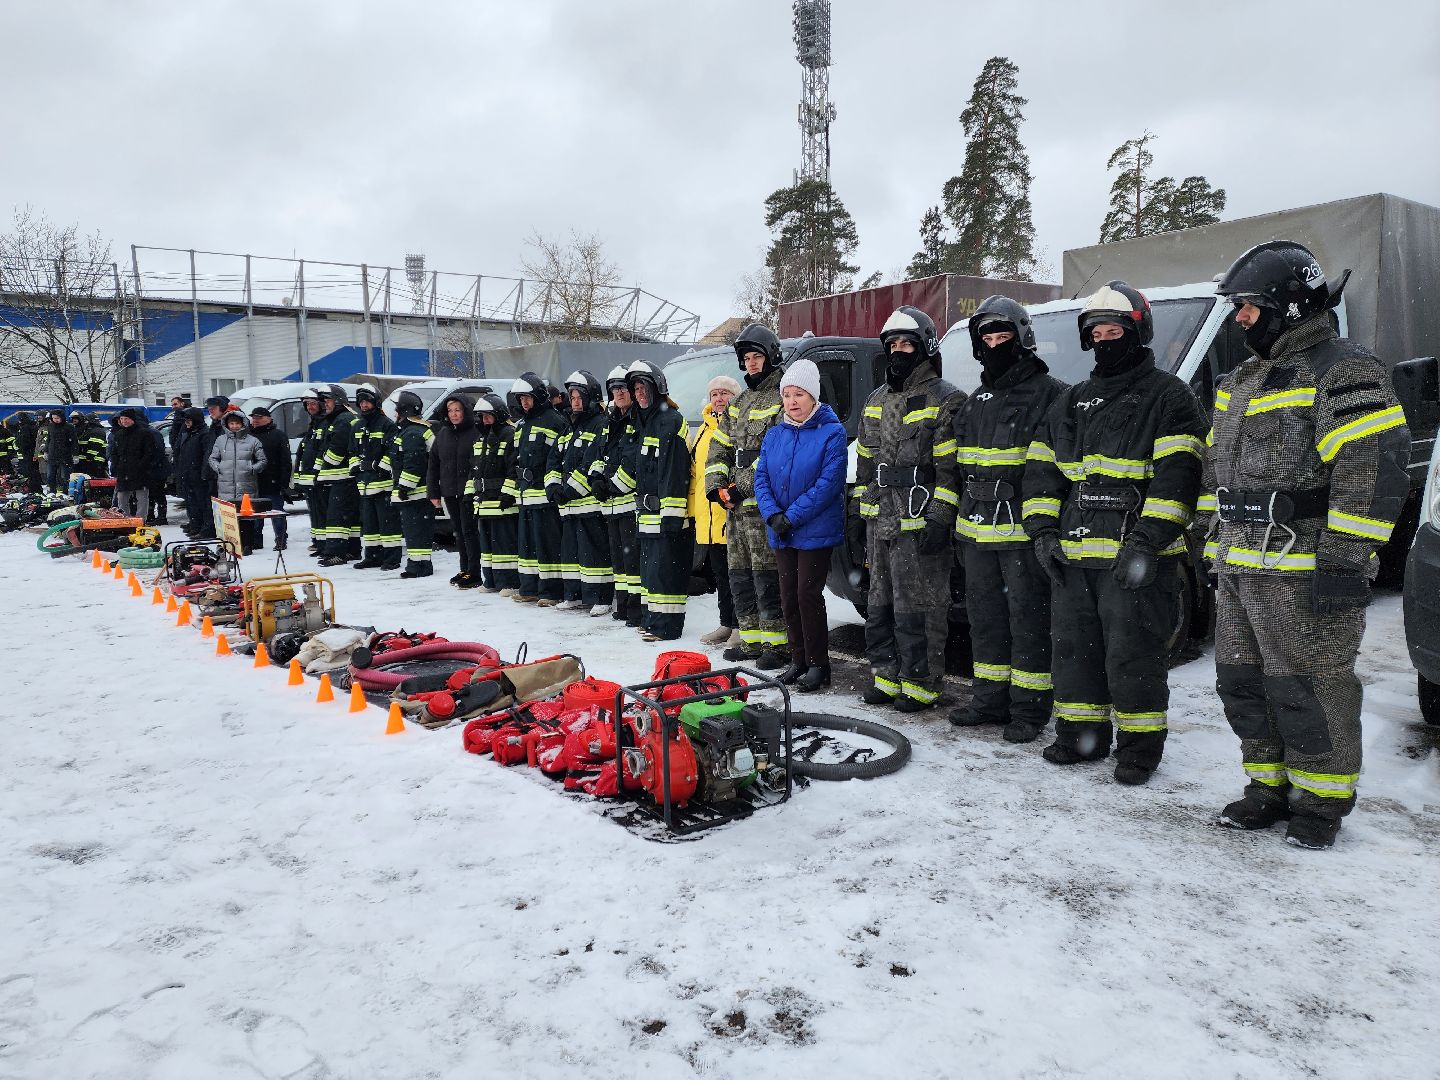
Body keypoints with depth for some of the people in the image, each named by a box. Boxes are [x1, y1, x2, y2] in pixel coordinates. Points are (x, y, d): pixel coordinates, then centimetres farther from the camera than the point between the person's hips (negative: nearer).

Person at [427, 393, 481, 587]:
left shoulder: (476, 432, -8)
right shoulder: (443, 434, 12)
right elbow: (433, 464, 16)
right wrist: (433, 492, 12)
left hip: (469, 493, -7)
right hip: (449, 493, 7)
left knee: (469, 531, -6)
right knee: (459, 531, 13)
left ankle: (474, 573, 0)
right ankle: (464, 570, 23)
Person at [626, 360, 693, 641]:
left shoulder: (671, 421, -12)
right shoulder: (645, 422, 20)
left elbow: (675, 471, -19)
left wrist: (671, 513, -22)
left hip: (666, 512, -10)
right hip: (648, 513, 10)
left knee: (665, 568, -7)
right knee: (650, 565, 15)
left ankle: (668, 625, -1)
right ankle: (653, 618, 25)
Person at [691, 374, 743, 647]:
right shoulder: (705, 428, 20)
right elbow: (695, 469, 25)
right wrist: (694, 506, 20)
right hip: (708, 515, 8)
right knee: (720, 573, 15)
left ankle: (743, 626, 3)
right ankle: (726, 624, 25)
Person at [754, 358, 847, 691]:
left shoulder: (832, 433, -9)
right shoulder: (774, 435, 8)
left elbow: (828, 483, -17)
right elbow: (761, 477, 4)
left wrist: (792, 517, -19)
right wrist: (773, 514, -13)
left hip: (816, 532, -6)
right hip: (780, 533, 6)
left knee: (808, 594, -5)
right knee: (789, 595, 10)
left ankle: (818, 664, 8)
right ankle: (798, 659, 23)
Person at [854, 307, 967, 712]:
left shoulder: (945, 401, -6)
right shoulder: (876, 402, 17)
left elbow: (951, 469, -11)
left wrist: (938, 519, -17)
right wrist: (862, 509, 18)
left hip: (921, 525, -8)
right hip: (880, 524, 8)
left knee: (918, 609, -4)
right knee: (880, 605, 13)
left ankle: (922, 684, 7)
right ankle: (888, 676, 25)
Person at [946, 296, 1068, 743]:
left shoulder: (1049, 393, -5)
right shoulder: (976, 402, 18)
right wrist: (960, 523, 20)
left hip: (1023, 533, -8)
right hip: (978, 531, 8)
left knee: (1028, 619, -1)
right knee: (985, 616, 14)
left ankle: (1029, 708, 9)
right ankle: (991, 698, 26)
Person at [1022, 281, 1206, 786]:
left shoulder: (1168, 396, 0)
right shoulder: (1070, 403, 19)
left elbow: (1177, 474, -11)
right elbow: (1042, 467, 17)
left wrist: (1147, 540, -20)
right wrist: (1043, 531, 5)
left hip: (1137, 556, -6)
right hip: (1074, 554, 6)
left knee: (1132, 655, -2)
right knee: (1073, 646, 12)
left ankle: (1139, 745, 13)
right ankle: (1081, 734, 26)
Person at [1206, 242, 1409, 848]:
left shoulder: (1343, 371, -9)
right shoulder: (1244, 381, 19)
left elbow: (1375, 467, -18)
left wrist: (1343, 560, -22)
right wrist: (1218, 551, 21)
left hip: (1303, 570, -9)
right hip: (1240, 570, 9)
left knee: (1307, 690, -1)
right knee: (1243, 683, 13)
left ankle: (1322, 801, 16)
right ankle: (1269, 787, 28)